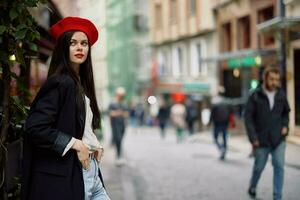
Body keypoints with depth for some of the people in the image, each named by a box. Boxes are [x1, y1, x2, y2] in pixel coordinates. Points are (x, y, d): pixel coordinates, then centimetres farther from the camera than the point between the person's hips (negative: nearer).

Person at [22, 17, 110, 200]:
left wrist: (94, 145, 6)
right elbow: (35, 127, -19)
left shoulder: (82, 84, 15)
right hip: (66, 176, -8)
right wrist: (74, 143, -16)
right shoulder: (60, 83, -11)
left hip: (90, 170, 8)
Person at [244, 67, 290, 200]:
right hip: (261, 140, -2)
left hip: (278, 139, 2)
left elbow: (285, 112, 17)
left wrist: (285, 125, -1)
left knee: (279, 166, -7)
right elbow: (248, 117, -8)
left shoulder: (281, 95, 1)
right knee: (259, 167, 12)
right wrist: (253, 138, -13)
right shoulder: (255, 96, -9)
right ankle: (252, 186, 40)